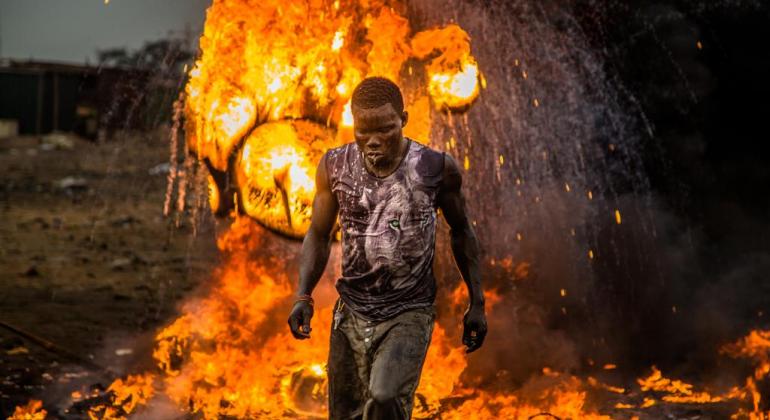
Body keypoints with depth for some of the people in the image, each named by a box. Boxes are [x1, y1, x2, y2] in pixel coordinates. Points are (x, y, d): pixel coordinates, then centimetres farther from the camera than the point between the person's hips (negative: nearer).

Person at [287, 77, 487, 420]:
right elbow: (319, 235, 5)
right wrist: (303, 296, -10)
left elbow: (461, 230, 6)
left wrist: (477, 302, 6)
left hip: (409, 315, -3)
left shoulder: (437, 169, -10)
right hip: (351, 313, 3)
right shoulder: (334, 167, -4)